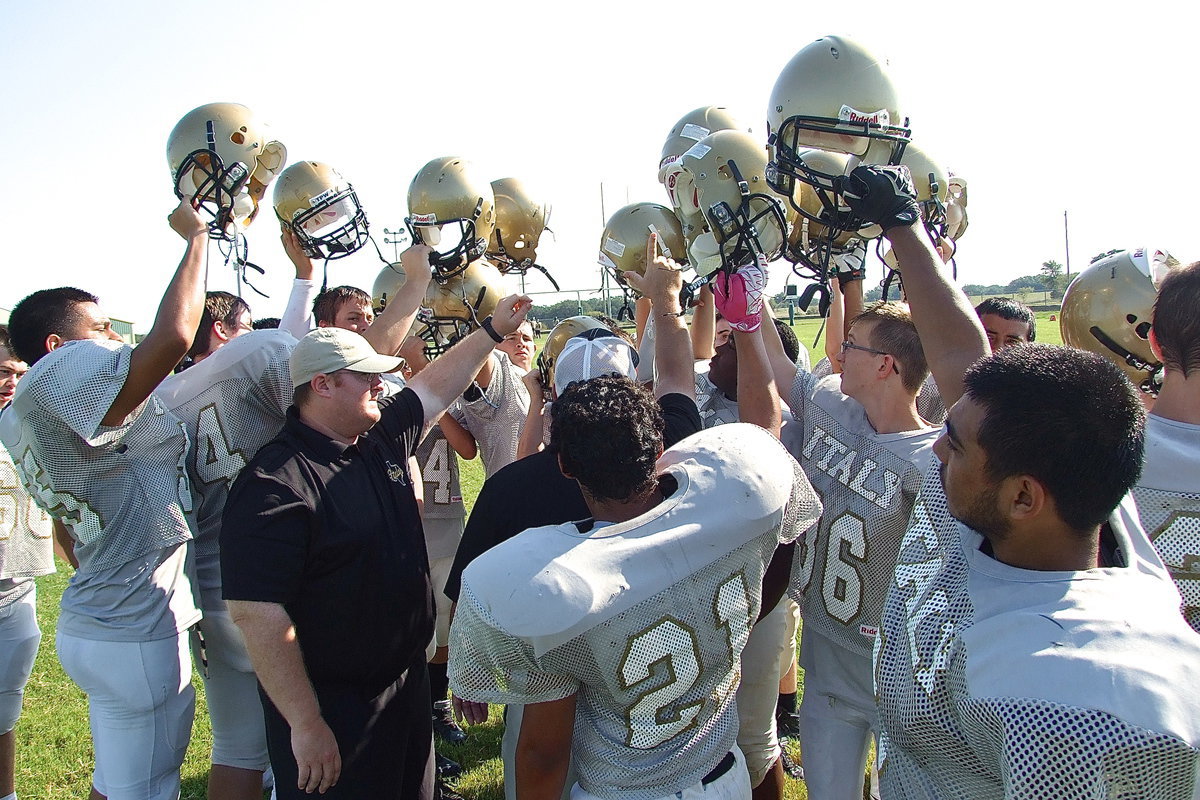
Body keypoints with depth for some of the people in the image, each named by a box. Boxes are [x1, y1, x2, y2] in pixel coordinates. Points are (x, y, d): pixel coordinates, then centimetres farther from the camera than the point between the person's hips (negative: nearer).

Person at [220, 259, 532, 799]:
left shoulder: (383, 436, 1)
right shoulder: (274, 485, -23)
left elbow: (437, 385, 18)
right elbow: (256, 612, -26)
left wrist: (493, 330, 18)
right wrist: (306, 724, -24)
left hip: (408, 678, 8)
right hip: (332, 709, -8)